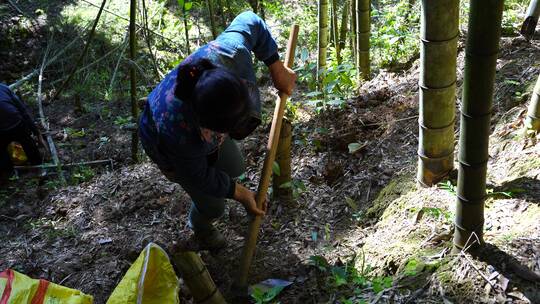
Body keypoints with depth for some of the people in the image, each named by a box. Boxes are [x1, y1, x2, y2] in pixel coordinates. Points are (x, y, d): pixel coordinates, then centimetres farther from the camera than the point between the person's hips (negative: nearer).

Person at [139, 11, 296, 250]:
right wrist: (240, 193, -14)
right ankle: (201, 229, 46)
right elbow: (199, 176, -25)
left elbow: (249, 22, -16)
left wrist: (277, 68, -16)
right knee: (212, 206, 7)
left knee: (235, 168, 23)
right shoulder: (177, 132, -48)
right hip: (167, 148, -5)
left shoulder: (228, 52, -41)